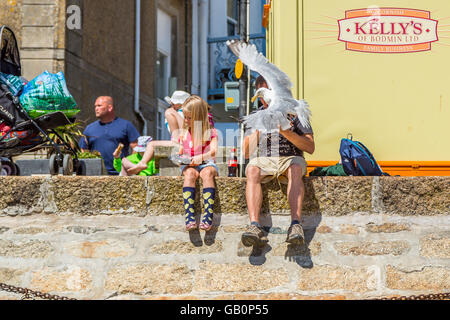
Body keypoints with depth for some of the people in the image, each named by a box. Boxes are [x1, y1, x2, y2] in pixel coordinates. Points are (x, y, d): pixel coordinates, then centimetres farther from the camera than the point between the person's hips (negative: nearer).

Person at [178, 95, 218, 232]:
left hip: (206, 164, -2)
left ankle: (208, 216, -49)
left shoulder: (210, 131, 5)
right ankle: (189, 216, -51)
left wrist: (199, 158, -23)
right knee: (190, 173, -35)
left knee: (207, 172, -38)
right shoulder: (184, 133, 17)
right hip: (188, 165, 2)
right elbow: (180, 152, 22)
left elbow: (213, 151, -9)